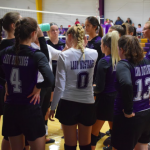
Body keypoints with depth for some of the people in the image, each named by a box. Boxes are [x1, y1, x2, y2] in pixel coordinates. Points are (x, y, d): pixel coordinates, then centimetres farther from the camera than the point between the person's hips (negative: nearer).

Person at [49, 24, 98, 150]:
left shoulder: (64, 56, -9)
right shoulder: (94, 54, -3)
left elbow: (60, 86, -8)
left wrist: (53, 107, 1)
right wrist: (83, 45, 24)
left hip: (68, 104, -2)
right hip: (88, 104, 2)